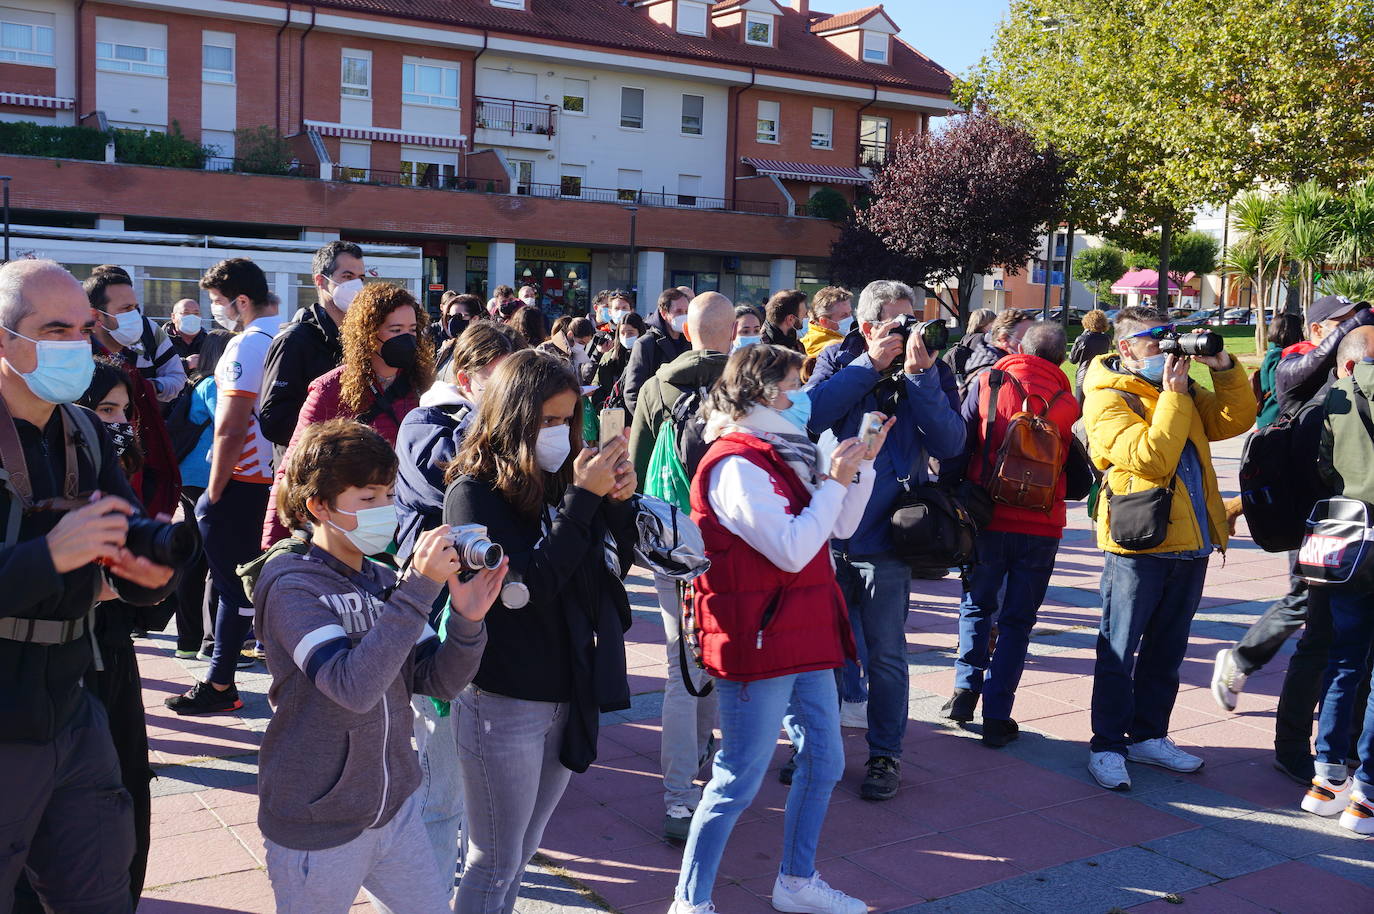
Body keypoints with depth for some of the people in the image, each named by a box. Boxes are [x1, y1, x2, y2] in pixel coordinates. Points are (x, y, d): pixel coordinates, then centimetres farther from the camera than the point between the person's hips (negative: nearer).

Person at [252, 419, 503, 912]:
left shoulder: (384, 581, 2)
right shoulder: (290, 585, -17)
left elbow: (439, 681, 0)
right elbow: (353, 687, -31)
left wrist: (467, 621, -18)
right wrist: (419, 589, -33)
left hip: (395, 808, 6)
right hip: (319, 829, -6)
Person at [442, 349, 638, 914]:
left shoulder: (561, 481, 3)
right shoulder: (474, 492, -14)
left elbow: (615, 565, 7)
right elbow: (524, 585, -23)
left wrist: (619, 500, -10)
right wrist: (582, 499, -24)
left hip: (569, 695, 6)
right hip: (505, 702, -6)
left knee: (522, 853, 20)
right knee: (495, 865, 8)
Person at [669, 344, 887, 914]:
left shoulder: (780, 453, 11)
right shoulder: (737, 465, -18)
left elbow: (840, 526, 14)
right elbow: (792, 549, -24)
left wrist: (861, 464, 3)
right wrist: (834, 481, -16)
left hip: (803, 635, 10)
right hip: (758, 640, -10)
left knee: (824, 760, 18)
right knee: (739, 780, -1)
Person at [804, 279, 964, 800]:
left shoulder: (926, 371, 1)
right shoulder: (839, 362, 2)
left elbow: (950, 444, -12)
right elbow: (812, 413, -17)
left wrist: (919, 376, -18)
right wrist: (871, 364, -17)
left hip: (885, 537, -1)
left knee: (884, 655, 5)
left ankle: (885, 753, 20)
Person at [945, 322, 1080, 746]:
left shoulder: (986, 383, -2)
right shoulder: (1067, 402, -1)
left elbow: (959, 444, -3)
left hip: (987, 520, 0)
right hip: (1041, 527, 0)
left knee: (977, 605, 21)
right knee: (1017, 621, 8)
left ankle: (966, 687, 12)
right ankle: (997, 717, 7)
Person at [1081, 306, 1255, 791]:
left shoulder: (1180, 387, 14)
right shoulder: (1107, 400, -9)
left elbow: (1236, 420, 11)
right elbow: (1151, 459, -22)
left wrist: (1225, 369, -1)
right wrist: (1173, 395, -17)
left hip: (1189, 541, 8)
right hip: (1138, 543, -7)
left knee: (1167, 647, 16)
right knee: (1119, 650, 0)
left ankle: (1148, 736, 29)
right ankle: (1107, 746, 10)